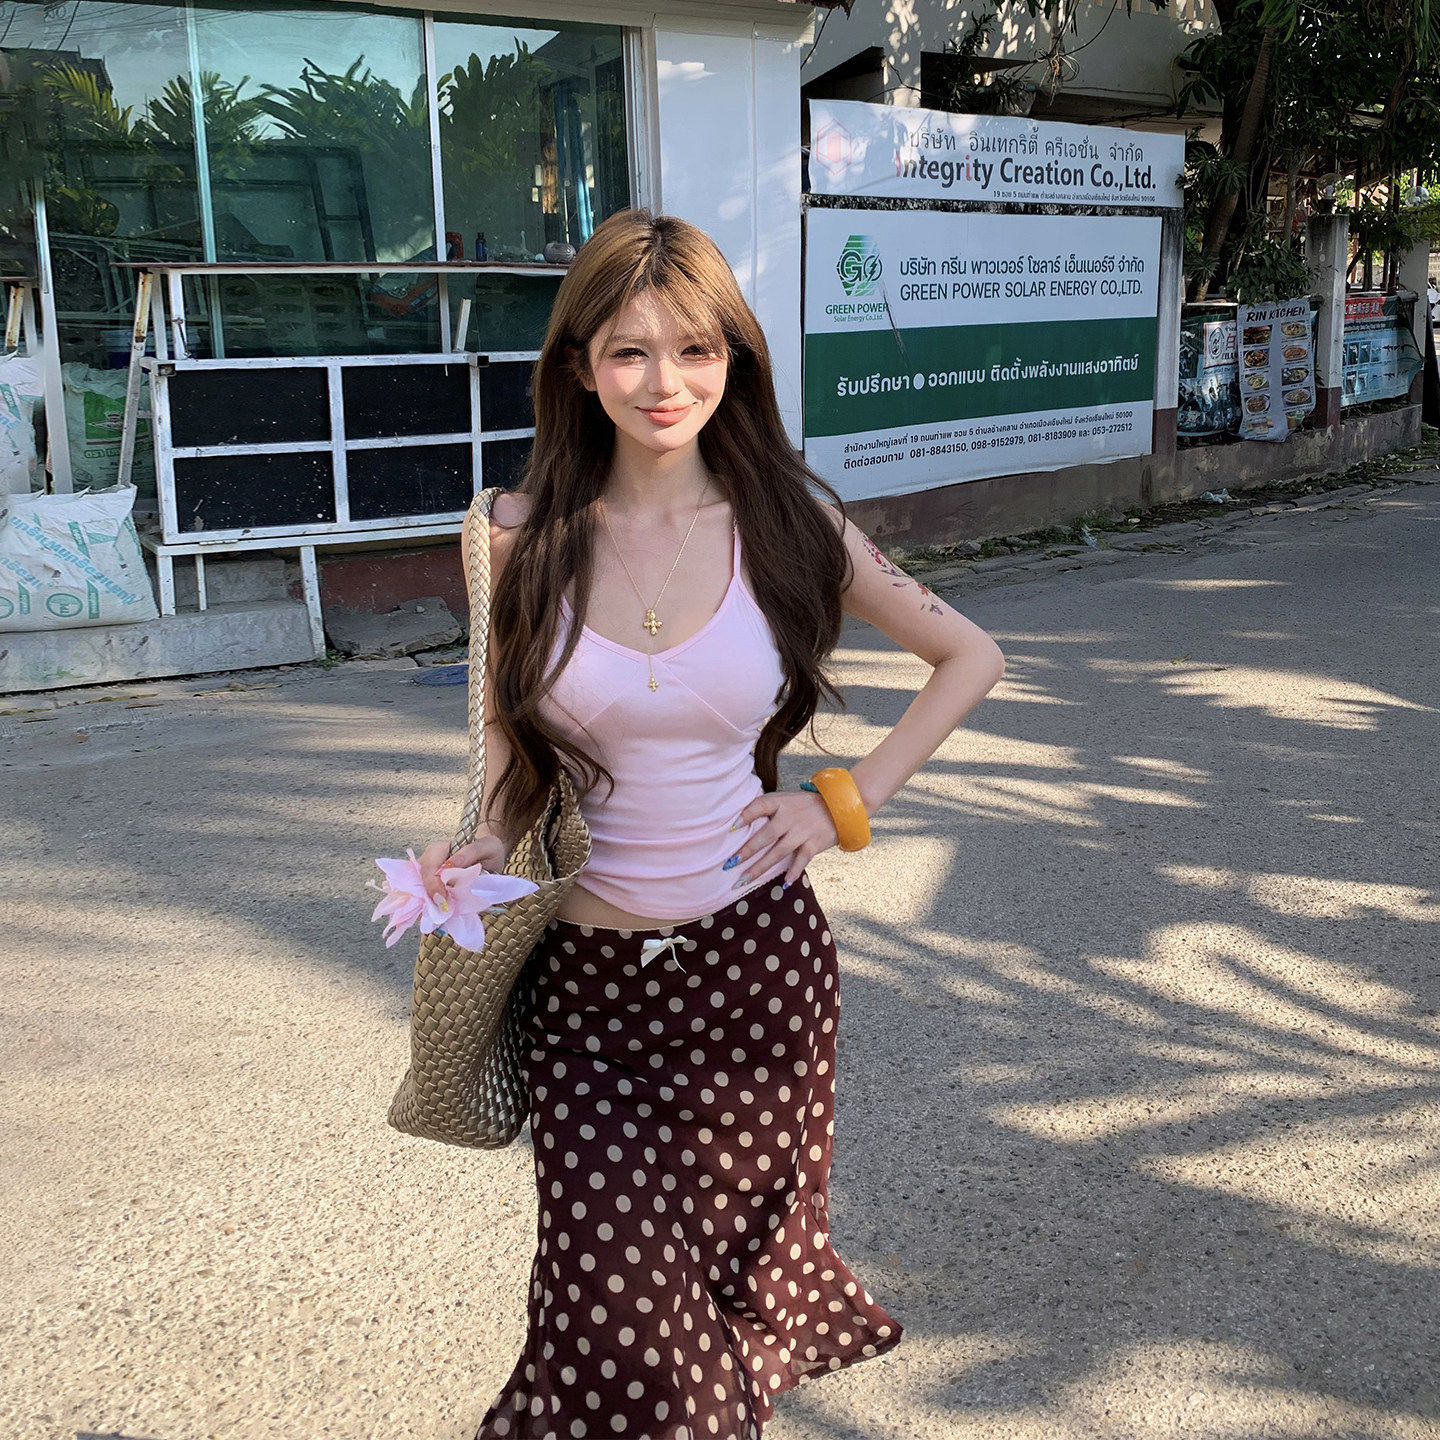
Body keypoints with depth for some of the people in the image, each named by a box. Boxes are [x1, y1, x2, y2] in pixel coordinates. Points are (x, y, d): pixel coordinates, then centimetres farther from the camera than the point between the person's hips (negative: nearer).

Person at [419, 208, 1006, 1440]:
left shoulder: (788, 524, -3)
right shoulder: (522, 538, -2)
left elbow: (973, 659, 9)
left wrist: (847, 801, 1)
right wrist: (483, 847, -9)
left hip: (756, 960, 0)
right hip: (585, 972, 0)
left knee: (737, 1274, 10)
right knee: (623, 1311, -4)